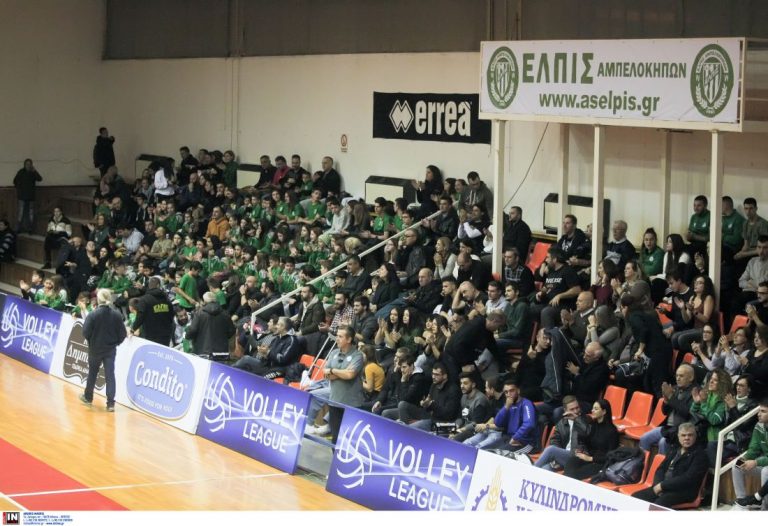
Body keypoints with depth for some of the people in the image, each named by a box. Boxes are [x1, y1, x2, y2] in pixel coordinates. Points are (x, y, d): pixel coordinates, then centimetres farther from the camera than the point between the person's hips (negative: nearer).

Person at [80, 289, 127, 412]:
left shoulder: (93, 315, -16)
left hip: (95, 349, -1)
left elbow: (86, 333, -15)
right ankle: (110, 403, -5)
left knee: (92, 373, 18)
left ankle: (88, 397, 34)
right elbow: (123, 333, -5)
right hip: (110, 350, 1)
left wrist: (92, 341, 5)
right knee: (110, 375, 1)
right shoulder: (116, 315, -8)